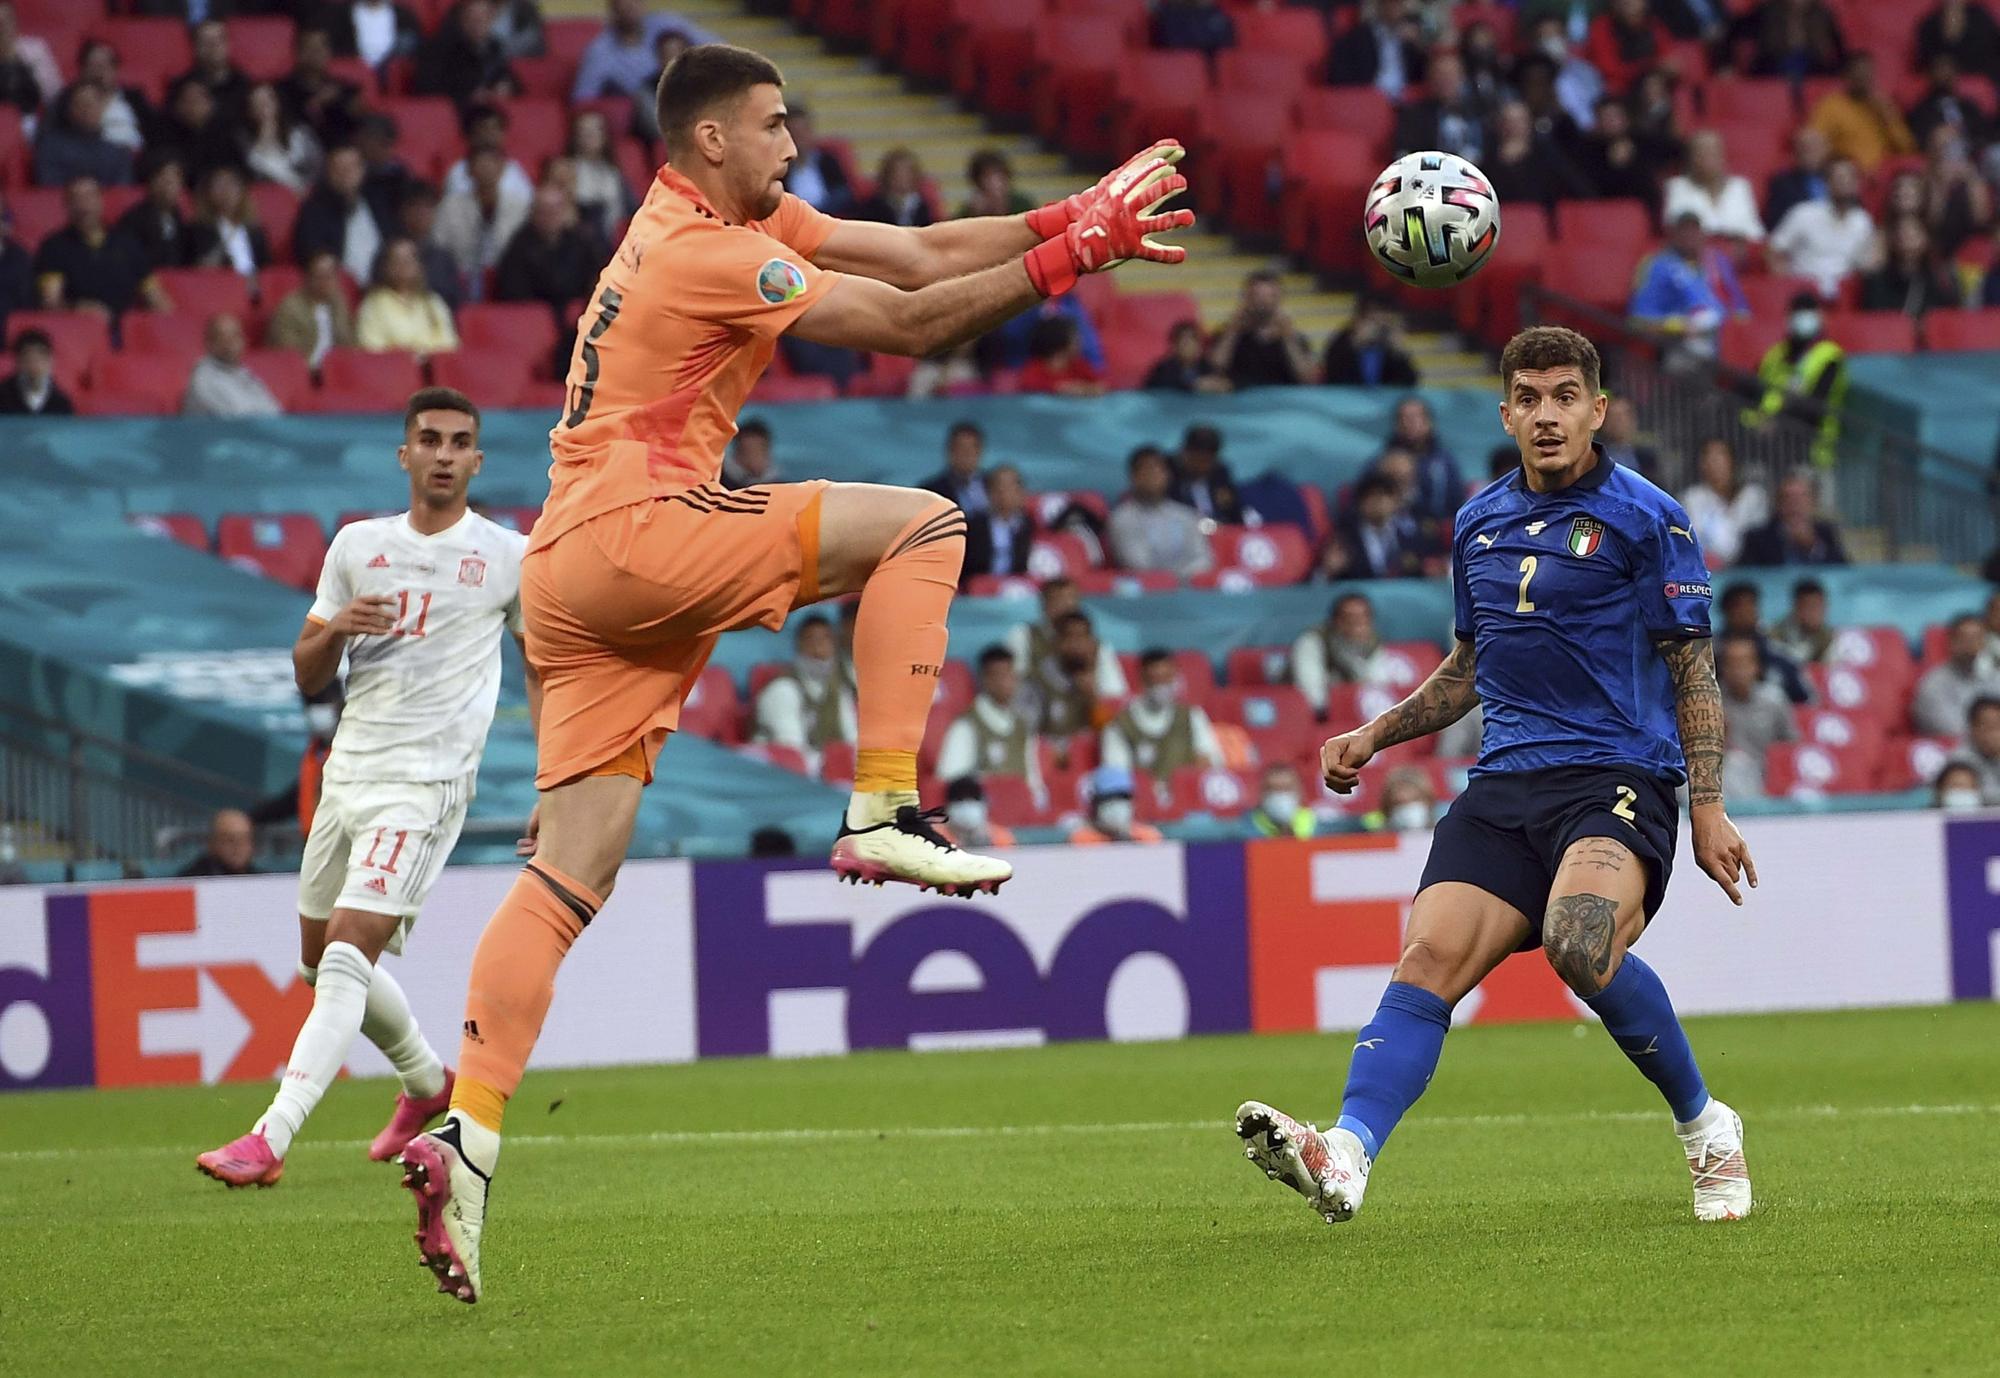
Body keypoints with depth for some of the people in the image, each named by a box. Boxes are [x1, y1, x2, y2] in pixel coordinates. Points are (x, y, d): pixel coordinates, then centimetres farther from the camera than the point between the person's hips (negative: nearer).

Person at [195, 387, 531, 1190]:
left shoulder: (510, 558, 1)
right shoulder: (357, 546, 11)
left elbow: (544, 671, 10)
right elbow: (307, 675, 14)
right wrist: (335, 629, -8)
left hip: (426, 783, -6)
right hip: (347, 772, 6)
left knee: (349, 952, -18)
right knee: (322, 960, 15)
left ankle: (270, 1140, -25)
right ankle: (428, 1082, 41)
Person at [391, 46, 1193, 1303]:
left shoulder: (737, 219, 20)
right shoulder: (709, 254, -10)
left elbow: (915, 254, 16)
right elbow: (909, 324, -9)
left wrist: (1068, 220, 7)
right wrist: (1068, 257, -5)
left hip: (570, 579, 10)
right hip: (632, 531, -10)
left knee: (571, 876, 0)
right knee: (922, 524, -6)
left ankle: (468, 1132, -11)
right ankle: (884, 813, -9)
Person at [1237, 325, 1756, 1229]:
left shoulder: (1646, 518, 0)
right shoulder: (1478, 524, 17)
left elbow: (1694, 672, 0)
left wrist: (1709, 808, -8)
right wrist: (1373, 736, 20)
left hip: (1619, 775, -5)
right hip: (1504, 783, 5)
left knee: (1579, 942, -32)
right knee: (1428, 960, -17)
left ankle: (1705, 1129, -9)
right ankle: (1345, 1158, -36)